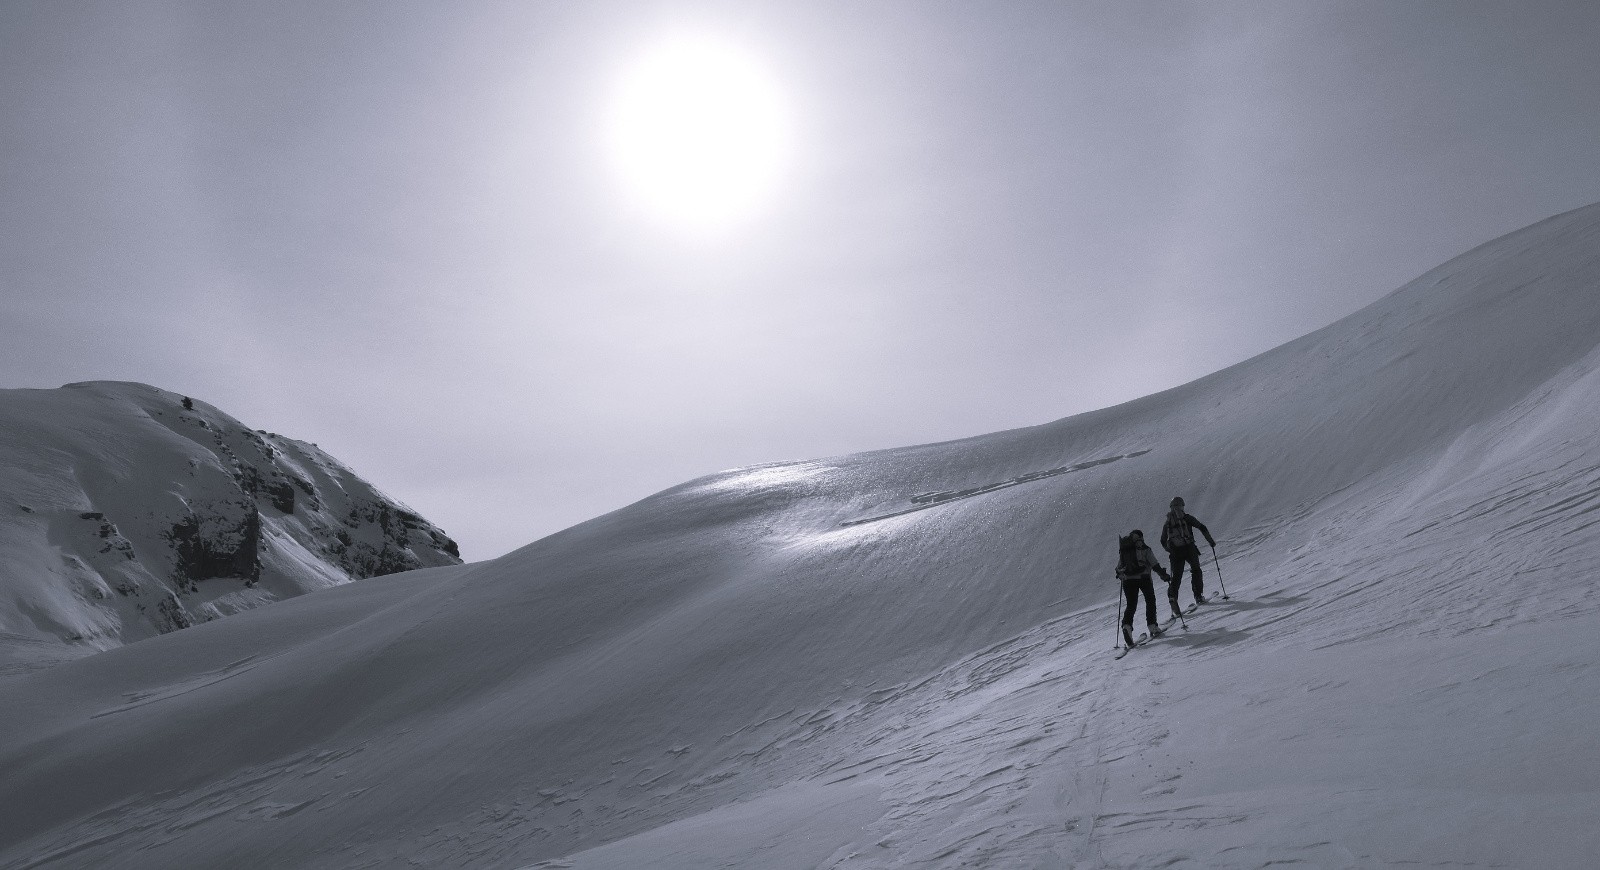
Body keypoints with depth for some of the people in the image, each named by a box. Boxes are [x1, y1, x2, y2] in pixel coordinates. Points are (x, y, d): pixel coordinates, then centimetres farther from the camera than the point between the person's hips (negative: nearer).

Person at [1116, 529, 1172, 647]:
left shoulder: (1123, 550, 12)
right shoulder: (1144, 549, 1)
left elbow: (1119, 567, 14)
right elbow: (1154, 564, -5)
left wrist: (1120, 574, 31)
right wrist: (1163, 574, 1)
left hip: (1128, 580, 3)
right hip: (1143, 578, -3)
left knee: (1131, 605, 6)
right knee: (1150, 600, 16)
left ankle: (1127, 625, -19)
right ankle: (1152, 626, 11)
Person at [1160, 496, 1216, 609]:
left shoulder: (1167, 523, 12)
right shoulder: (1186, 518, 2)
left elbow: (1163, 541, 14)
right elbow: (1202, 527, -3)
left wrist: (1170, 550, 29)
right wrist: (1210, 541, 7)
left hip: (1175, 552, 3)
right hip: (1189, 548, -2)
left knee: (1176, 575, 7)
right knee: (1196, 570, 16)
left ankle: (1172, 597, -12)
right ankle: (1198, 596, 10)